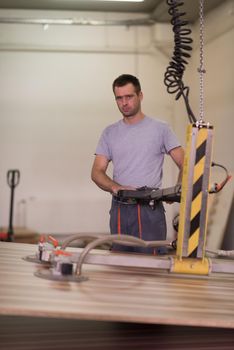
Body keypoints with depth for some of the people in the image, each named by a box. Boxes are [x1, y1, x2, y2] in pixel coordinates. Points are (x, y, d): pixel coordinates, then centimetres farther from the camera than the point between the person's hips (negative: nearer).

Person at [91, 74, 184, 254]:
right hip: (119, 209, 3)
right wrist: (116, 187, -15)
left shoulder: (160, 129, 2)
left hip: (150, 209, -3)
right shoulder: (110, 133, 11)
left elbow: (185, 165, 0)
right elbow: (97, 172, 6)